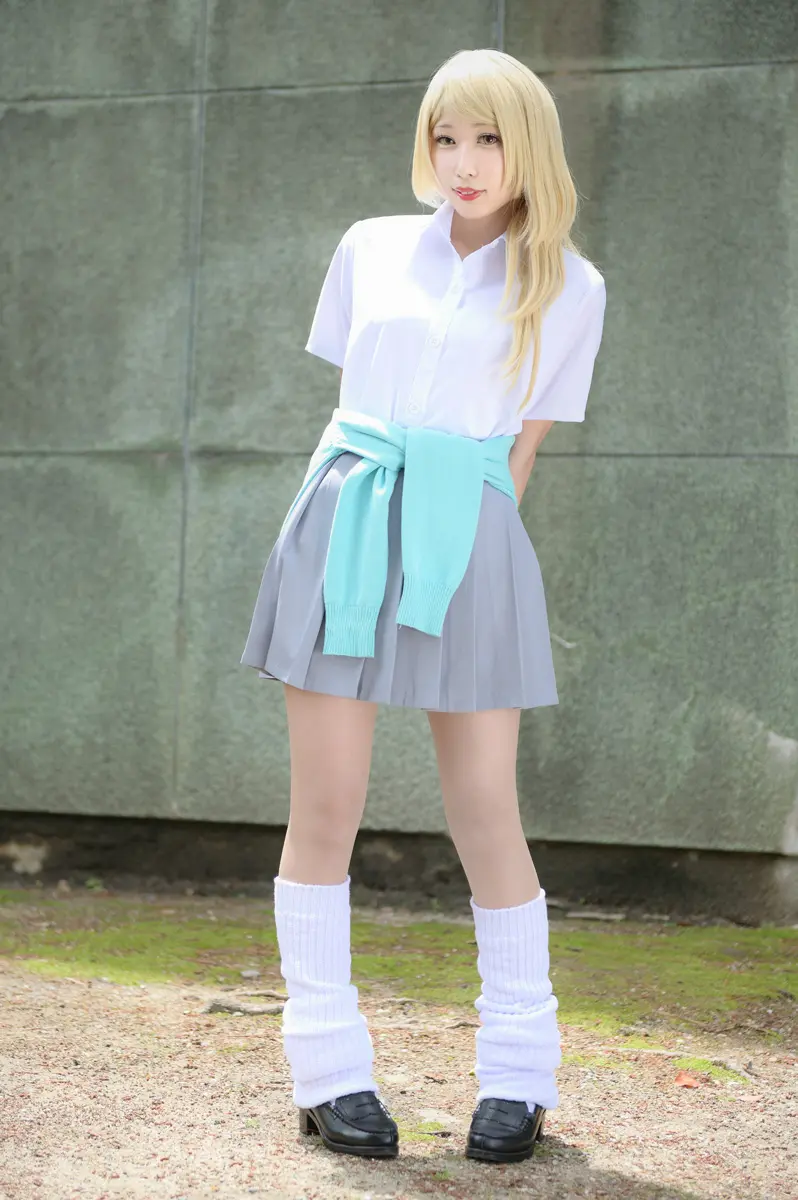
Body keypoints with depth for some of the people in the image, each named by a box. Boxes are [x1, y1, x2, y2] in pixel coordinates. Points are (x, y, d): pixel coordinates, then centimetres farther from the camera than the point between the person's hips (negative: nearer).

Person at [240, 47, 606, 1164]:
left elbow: (523, 442, 8)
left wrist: (465, 534, 2)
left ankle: (520, 1078, 11)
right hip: (343, 522, 2)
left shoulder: (567, 287, 7)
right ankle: (329, 1068, 9)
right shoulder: (371, 248, 13)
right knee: (325, 807, 0)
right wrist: (349, 497, 11)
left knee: (484, 814, -2)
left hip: (465, 538, -2)